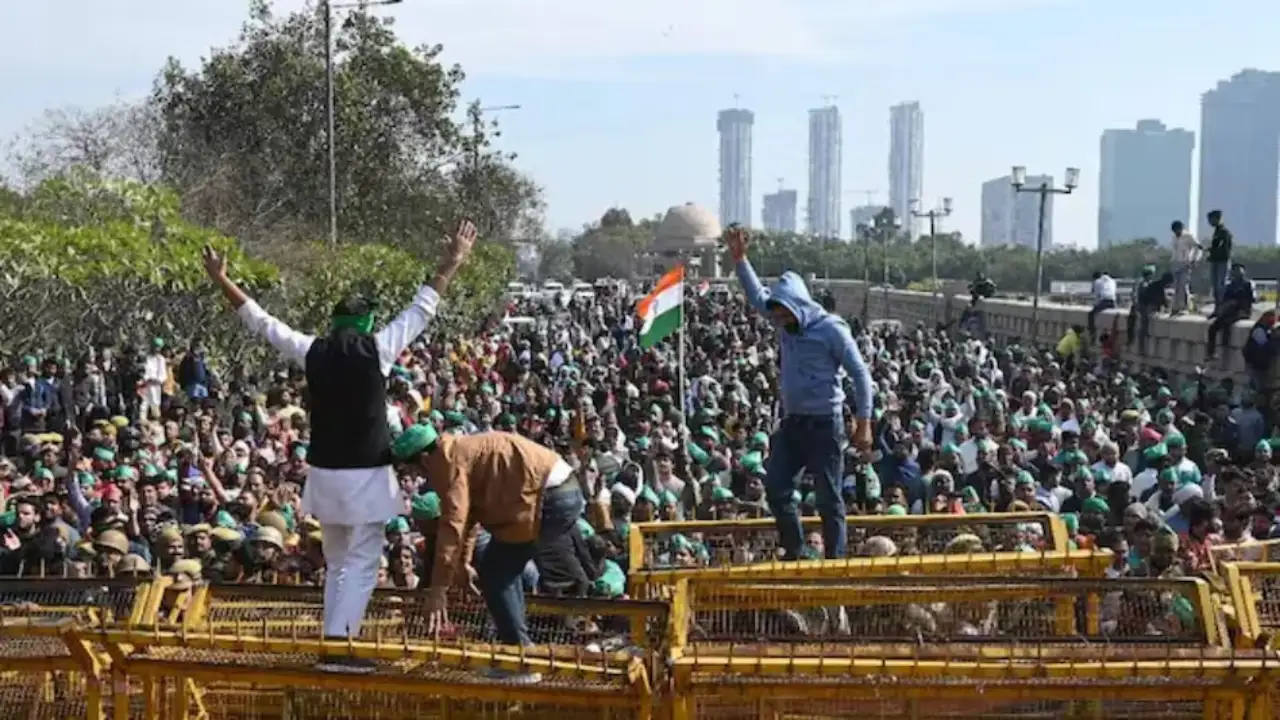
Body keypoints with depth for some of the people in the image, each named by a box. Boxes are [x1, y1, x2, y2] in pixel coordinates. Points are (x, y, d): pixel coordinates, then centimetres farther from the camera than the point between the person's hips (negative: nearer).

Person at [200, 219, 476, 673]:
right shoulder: (377, 348, -6)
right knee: (361, 563, -2)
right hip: (366, 474, -4)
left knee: (336, 564, 17)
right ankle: (338, 644, -10)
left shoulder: (313, 351, 2)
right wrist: (453, 263, 9)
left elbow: (260, 321, 10)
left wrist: (221, 280, 20)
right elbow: (422, 309, 1)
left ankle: (332, 643, 16)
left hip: (326, 473, 4)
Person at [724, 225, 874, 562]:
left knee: (828, 498, -2)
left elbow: (860, 374, -11)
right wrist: (739, 258, 11)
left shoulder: (831, 329, -13)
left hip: (824, 423, -7)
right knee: (775, 487, 6)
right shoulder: (786, 323, 7)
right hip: (792, 421, 7)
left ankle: (835, 560, 6)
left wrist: (864, 423, -13)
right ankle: (793, 553, 18)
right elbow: (757, 295, 20)